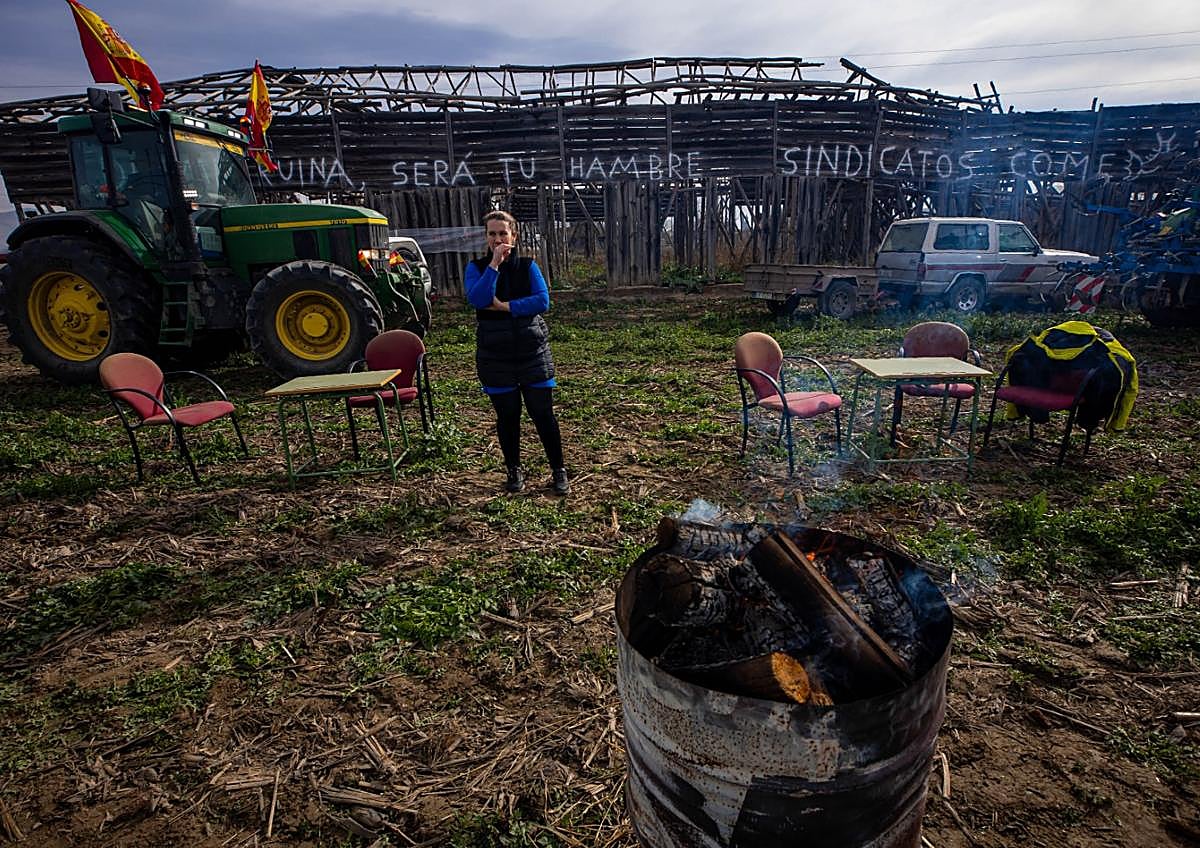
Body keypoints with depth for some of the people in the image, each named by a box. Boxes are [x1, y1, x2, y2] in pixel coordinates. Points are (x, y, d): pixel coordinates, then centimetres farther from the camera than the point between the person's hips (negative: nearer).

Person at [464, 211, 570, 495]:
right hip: (495, 355, 1)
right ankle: (514, 470, 27)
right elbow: (477, 299, -18)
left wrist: (505, 306, -15)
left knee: (543, 413, 2)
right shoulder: (476, 267, 2)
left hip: (532, 351, 0)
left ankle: (558, 470, 15)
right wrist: (494, 263, -19)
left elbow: (543, 301, -12)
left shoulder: (527, 265, 2)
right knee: (507, 415, 9)